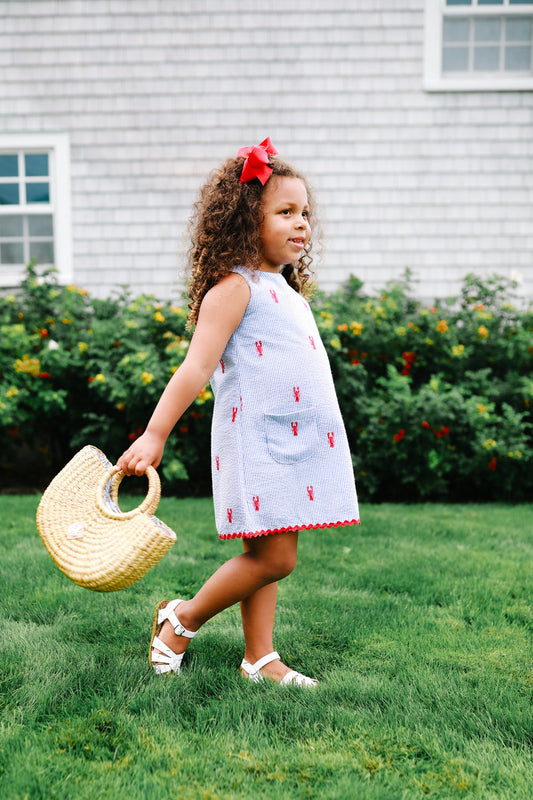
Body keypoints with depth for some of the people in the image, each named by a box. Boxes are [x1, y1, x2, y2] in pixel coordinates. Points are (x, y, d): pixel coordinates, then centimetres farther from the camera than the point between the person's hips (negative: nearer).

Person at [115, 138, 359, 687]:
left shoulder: (288, 292, 18)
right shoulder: (235, 287, -9)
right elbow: (197, 366, -16)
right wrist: (154, 434, -20)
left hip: (293, 445, 8)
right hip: (255, 440, -8)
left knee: (267, 554, 10)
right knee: (274, 556, -9)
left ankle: (260, 658, 20)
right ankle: (181, 620, 11)